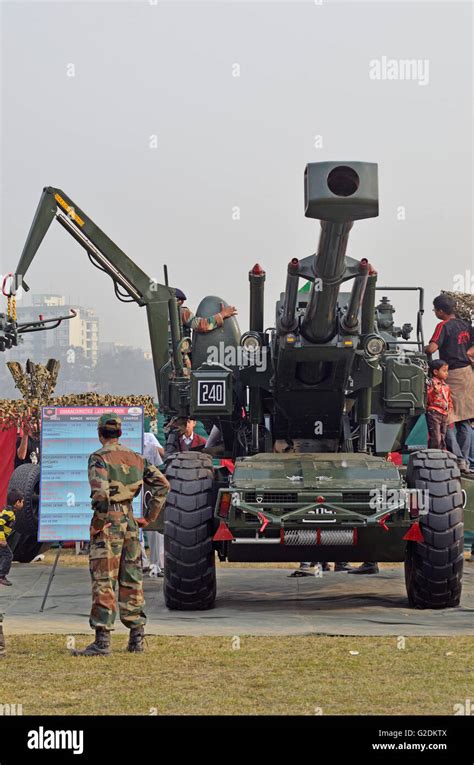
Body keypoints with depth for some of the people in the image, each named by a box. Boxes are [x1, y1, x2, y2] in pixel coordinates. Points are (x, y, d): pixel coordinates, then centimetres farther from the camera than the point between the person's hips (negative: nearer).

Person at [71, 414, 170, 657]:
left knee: (103, 582, -5)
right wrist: (150, 517, 14)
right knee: (131, 581, 13)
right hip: (130, 521, 6)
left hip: (108, 521, -6)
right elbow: (162, 484, 11)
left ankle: (102, 641, -8)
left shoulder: (99, 458, -10)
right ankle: (137, 638, 17)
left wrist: (98, 523, -12)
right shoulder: (135, 458, 10)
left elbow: (100, 493, -23)